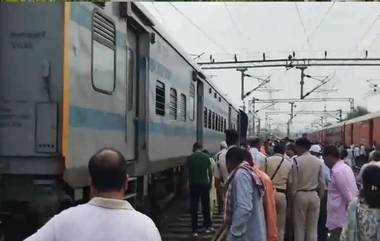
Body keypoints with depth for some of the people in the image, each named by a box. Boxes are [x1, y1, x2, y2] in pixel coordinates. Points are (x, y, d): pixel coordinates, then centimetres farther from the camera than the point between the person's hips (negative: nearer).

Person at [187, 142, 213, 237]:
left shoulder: (190, 158, -2)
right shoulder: (206, 157, 0)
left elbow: (188, 172, 1)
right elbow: (210, 172, 3)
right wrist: (210, 183, 15)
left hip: (194, 184, -1)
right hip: (204, 183, 1)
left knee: (194, 208, 4)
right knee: (206, 206, 15)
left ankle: (195, 230, 2)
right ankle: (208, 227, 24)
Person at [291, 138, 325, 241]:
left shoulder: (296, 161, -12)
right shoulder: (318, 161, 1)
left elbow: (294, 182, -11)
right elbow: (322, 182, 6)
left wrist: (293, 195, 0)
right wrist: (320, 195, 18)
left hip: (300, 195, -3)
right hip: (314, 195, 4)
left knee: (299, 227, 7)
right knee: (313, 227, 9)